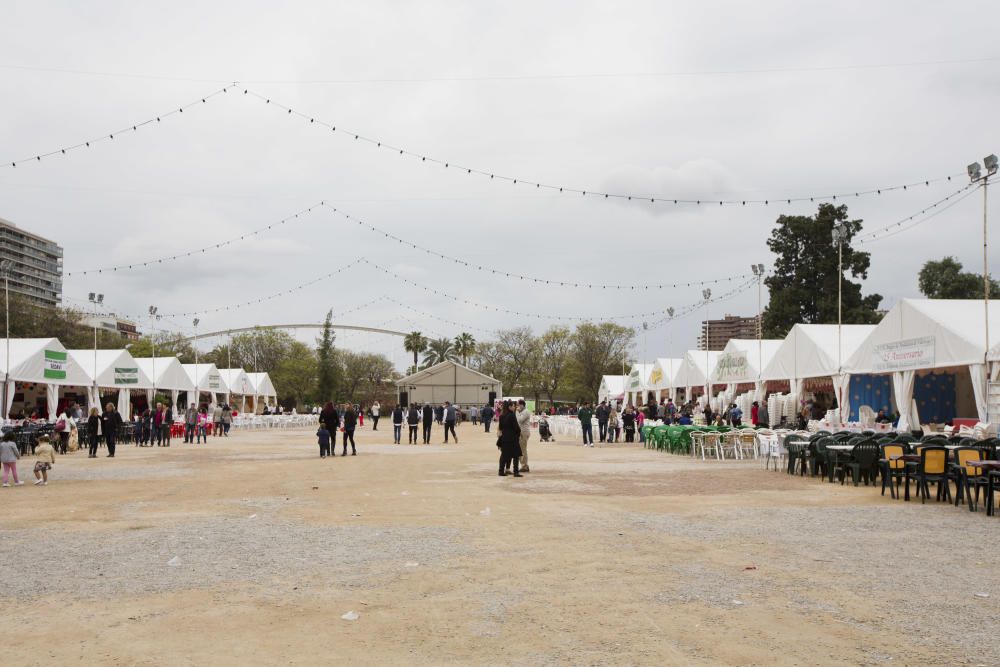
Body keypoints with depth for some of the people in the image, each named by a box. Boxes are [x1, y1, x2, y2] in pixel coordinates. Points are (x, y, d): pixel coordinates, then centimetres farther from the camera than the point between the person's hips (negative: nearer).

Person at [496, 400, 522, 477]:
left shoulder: (501, 416, 4)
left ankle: (501, 471, 13)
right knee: (515, 455, 0)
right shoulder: (512, 415, -15)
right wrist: (519, 433, 2)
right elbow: (516, 427, -13)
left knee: (504, 454, 12)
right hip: (512, 437, -7)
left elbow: (500, 427, 11)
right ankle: (516, 472, -3)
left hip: (504, 437, 7)